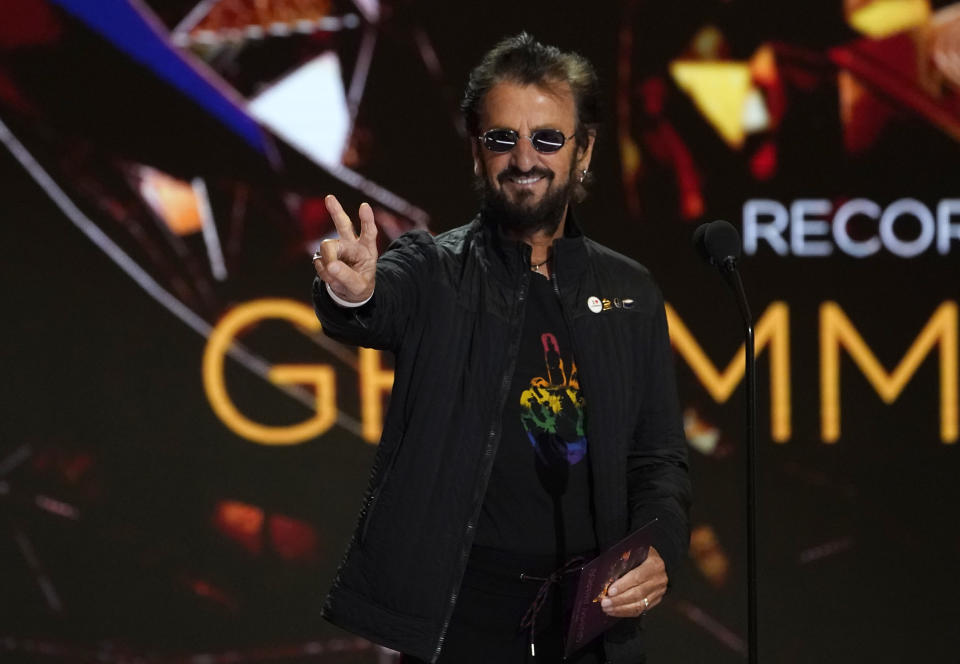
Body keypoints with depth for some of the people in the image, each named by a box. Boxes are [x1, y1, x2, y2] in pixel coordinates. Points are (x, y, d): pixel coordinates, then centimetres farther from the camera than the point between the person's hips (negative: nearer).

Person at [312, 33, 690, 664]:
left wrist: (660, 550, -8)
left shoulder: (631, 293, 10)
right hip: (462, 611, -3)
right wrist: (352, 292, -45)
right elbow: (383, 304, -21)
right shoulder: (434, 268, 2)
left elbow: (660, 457, 12)